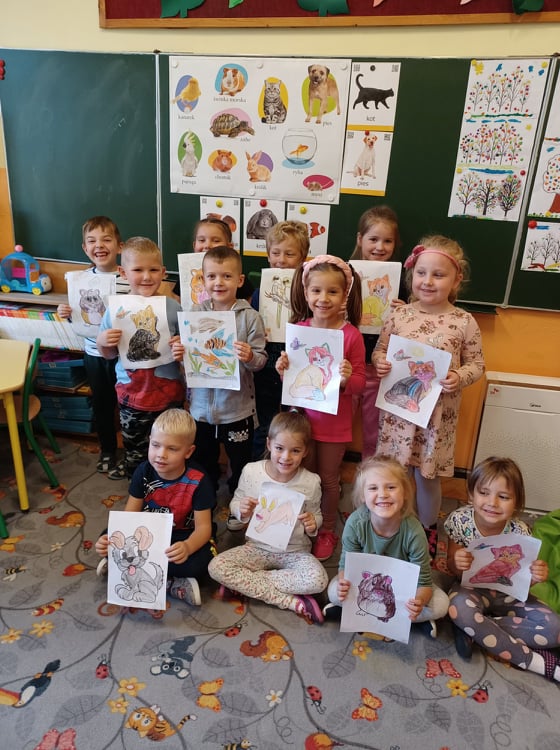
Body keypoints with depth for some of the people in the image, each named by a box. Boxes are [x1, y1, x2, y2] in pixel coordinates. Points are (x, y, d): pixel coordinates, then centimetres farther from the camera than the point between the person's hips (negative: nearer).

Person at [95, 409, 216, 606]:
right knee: (107, 541, -21)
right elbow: (130, 515, -10)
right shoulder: (144, 471, -13)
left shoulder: (198, 481, -23)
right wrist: (111, 539, -31)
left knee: (198, 562, -35)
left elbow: (203, 527, -23)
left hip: (184, 537, -3)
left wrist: (187, 547, -47)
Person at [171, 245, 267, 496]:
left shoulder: (250, 317, -11)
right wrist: (179, 354, -16)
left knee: (241, 464, 17)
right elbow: (187, 356, 7)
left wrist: (249, 357, -31)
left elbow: (261, 359, -10)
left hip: (238, 407, -2)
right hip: (201, 406, 3)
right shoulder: (195, 313, -3)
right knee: (203, 464, 23)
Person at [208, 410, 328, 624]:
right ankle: (291, 601, -17)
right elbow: (235, 504, 3)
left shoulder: (311, 482, -12)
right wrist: (242, 510, -20)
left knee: (318, 580, -31)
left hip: (295, 552, -1)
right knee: (216, 567, -23)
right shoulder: (251, 471, -11)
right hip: (257, 547, 2)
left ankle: (243, 583, -13)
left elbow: (316, 515, 5)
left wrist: (313, 524, -18)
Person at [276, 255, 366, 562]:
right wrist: (283, 368, -15)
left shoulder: (351, 335, -14)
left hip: (334, 421, -3)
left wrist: (347, 379, -30)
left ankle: (327, 532, 37)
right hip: (302, 416, 3)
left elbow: (360, 382, -9)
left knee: (328, 479, 14)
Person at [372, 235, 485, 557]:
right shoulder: (399, 315, -2)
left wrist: (460, 378, -20)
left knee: (427, 476, 13)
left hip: (437, 413, -1)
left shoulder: (464, 322, -6)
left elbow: (476, 364, 0)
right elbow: (379, 350, 8)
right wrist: (380, 362, -14)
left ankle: (428, 530, 40)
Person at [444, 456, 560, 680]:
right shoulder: (460, 520, -19)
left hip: (508, 594, 2)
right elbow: (452, 569, -9)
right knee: (460, 607, -36)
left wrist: (535, 577, -29)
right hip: (473, 589, -2)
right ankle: (535, 661, -18)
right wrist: (456, 563, -34)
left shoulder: (519, 532, -17)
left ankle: (474, 630, -14)